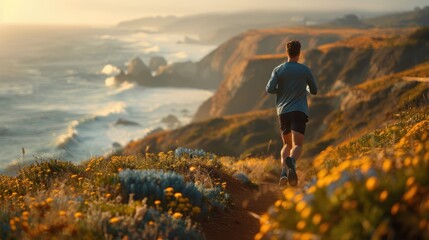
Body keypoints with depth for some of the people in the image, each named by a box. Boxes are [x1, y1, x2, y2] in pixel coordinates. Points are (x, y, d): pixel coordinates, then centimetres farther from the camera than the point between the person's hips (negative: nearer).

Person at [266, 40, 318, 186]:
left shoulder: (278, 70, 4)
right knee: (297, 145, -12)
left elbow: (269, 89, -6)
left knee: (287, 145, 17)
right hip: (299, 111, -2)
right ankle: (291, 162, -45)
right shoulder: (305, 70, 3)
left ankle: (284, 173, -4)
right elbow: (314, 91, 12)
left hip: (283, 112, 3)